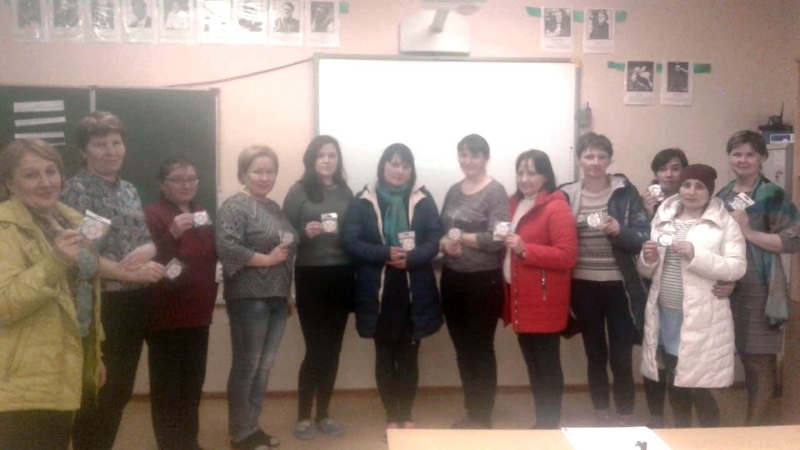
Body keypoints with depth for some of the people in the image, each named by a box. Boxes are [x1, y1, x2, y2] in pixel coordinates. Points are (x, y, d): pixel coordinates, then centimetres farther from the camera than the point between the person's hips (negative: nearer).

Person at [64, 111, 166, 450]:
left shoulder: (129, 190, 12)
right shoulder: (77, 190, -10)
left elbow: (149, 241, 9)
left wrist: (142, 253, -14)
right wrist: (132, 272, -19)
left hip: (134, 302, 7)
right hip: (98, 304, -7)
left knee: (122, 388, 16)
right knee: (96, 391, 4)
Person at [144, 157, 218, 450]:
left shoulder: (203, 215, 14)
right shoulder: (152, 214, -9)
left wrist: (222, 267, 8)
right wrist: (172, 234, -31)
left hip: (197, 312, 7)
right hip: (166, 314, -7)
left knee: (193, 383, 13)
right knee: (166, 385, 0)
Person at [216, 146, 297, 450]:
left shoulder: (274, 207, 16)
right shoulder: (235, 205, -9)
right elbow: (225, 247, -22)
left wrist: (288, 294, 13)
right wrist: (266, 259, -17)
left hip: (277, 299, 8)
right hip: (249, 299, -7)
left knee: (264, 367, 13)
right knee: (246, 367, 2)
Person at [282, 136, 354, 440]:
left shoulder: (345, 192, 8)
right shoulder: (298, 192, -2)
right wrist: (305, 233, -21)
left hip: (342, 276, 4)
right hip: (311, 277, -4)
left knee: (333, 348, 9)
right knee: (316, 349, -1)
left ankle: (323, 414, 23)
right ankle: (303, 417, 15)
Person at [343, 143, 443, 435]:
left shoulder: (423, 199, 3)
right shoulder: (363, 200, 0)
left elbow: (435, 239, -3)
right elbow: (351, 242, -6)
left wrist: (411, 258, -20)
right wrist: (385, 254, -19)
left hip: (414, 292, 1)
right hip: (378, 292, 0)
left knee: (409, 356, 10)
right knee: (385, 357, 10)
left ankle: (407, 416, 26)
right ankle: (391, 418, 24)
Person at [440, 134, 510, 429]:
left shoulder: (495, 192, -9)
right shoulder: (454, 190, 11)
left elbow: (497, 239, -18)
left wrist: (460, 236, -11)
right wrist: (445, 243, -9)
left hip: (483, 281, -6)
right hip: (452, 279, 6)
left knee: (482, 349, 6)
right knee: (462, 349, 14)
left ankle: (483, 418, 20)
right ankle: (471, 412, 30)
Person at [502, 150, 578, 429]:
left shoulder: (556, 208, -12)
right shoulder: (515, 203, 13)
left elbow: (567, 256, -19)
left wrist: (525, 249, -24)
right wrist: (507, 243, 4)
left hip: (544, 302, -8)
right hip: (521, 300, 8)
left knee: (547, 365, 0)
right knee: (532, 364, 15)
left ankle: (550, 426, 12)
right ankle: (540, 423, 27)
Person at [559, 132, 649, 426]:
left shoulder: (626, 192, -2)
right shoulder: (567, 195, 3)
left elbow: (644, 237, -6)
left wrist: (619, 230, -21)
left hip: (619, 285, -2)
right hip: (583, 286, 2)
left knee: (621, 358, 3)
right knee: (595, 355, 14)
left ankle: (625, 420, 21)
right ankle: (601, 417, 28)